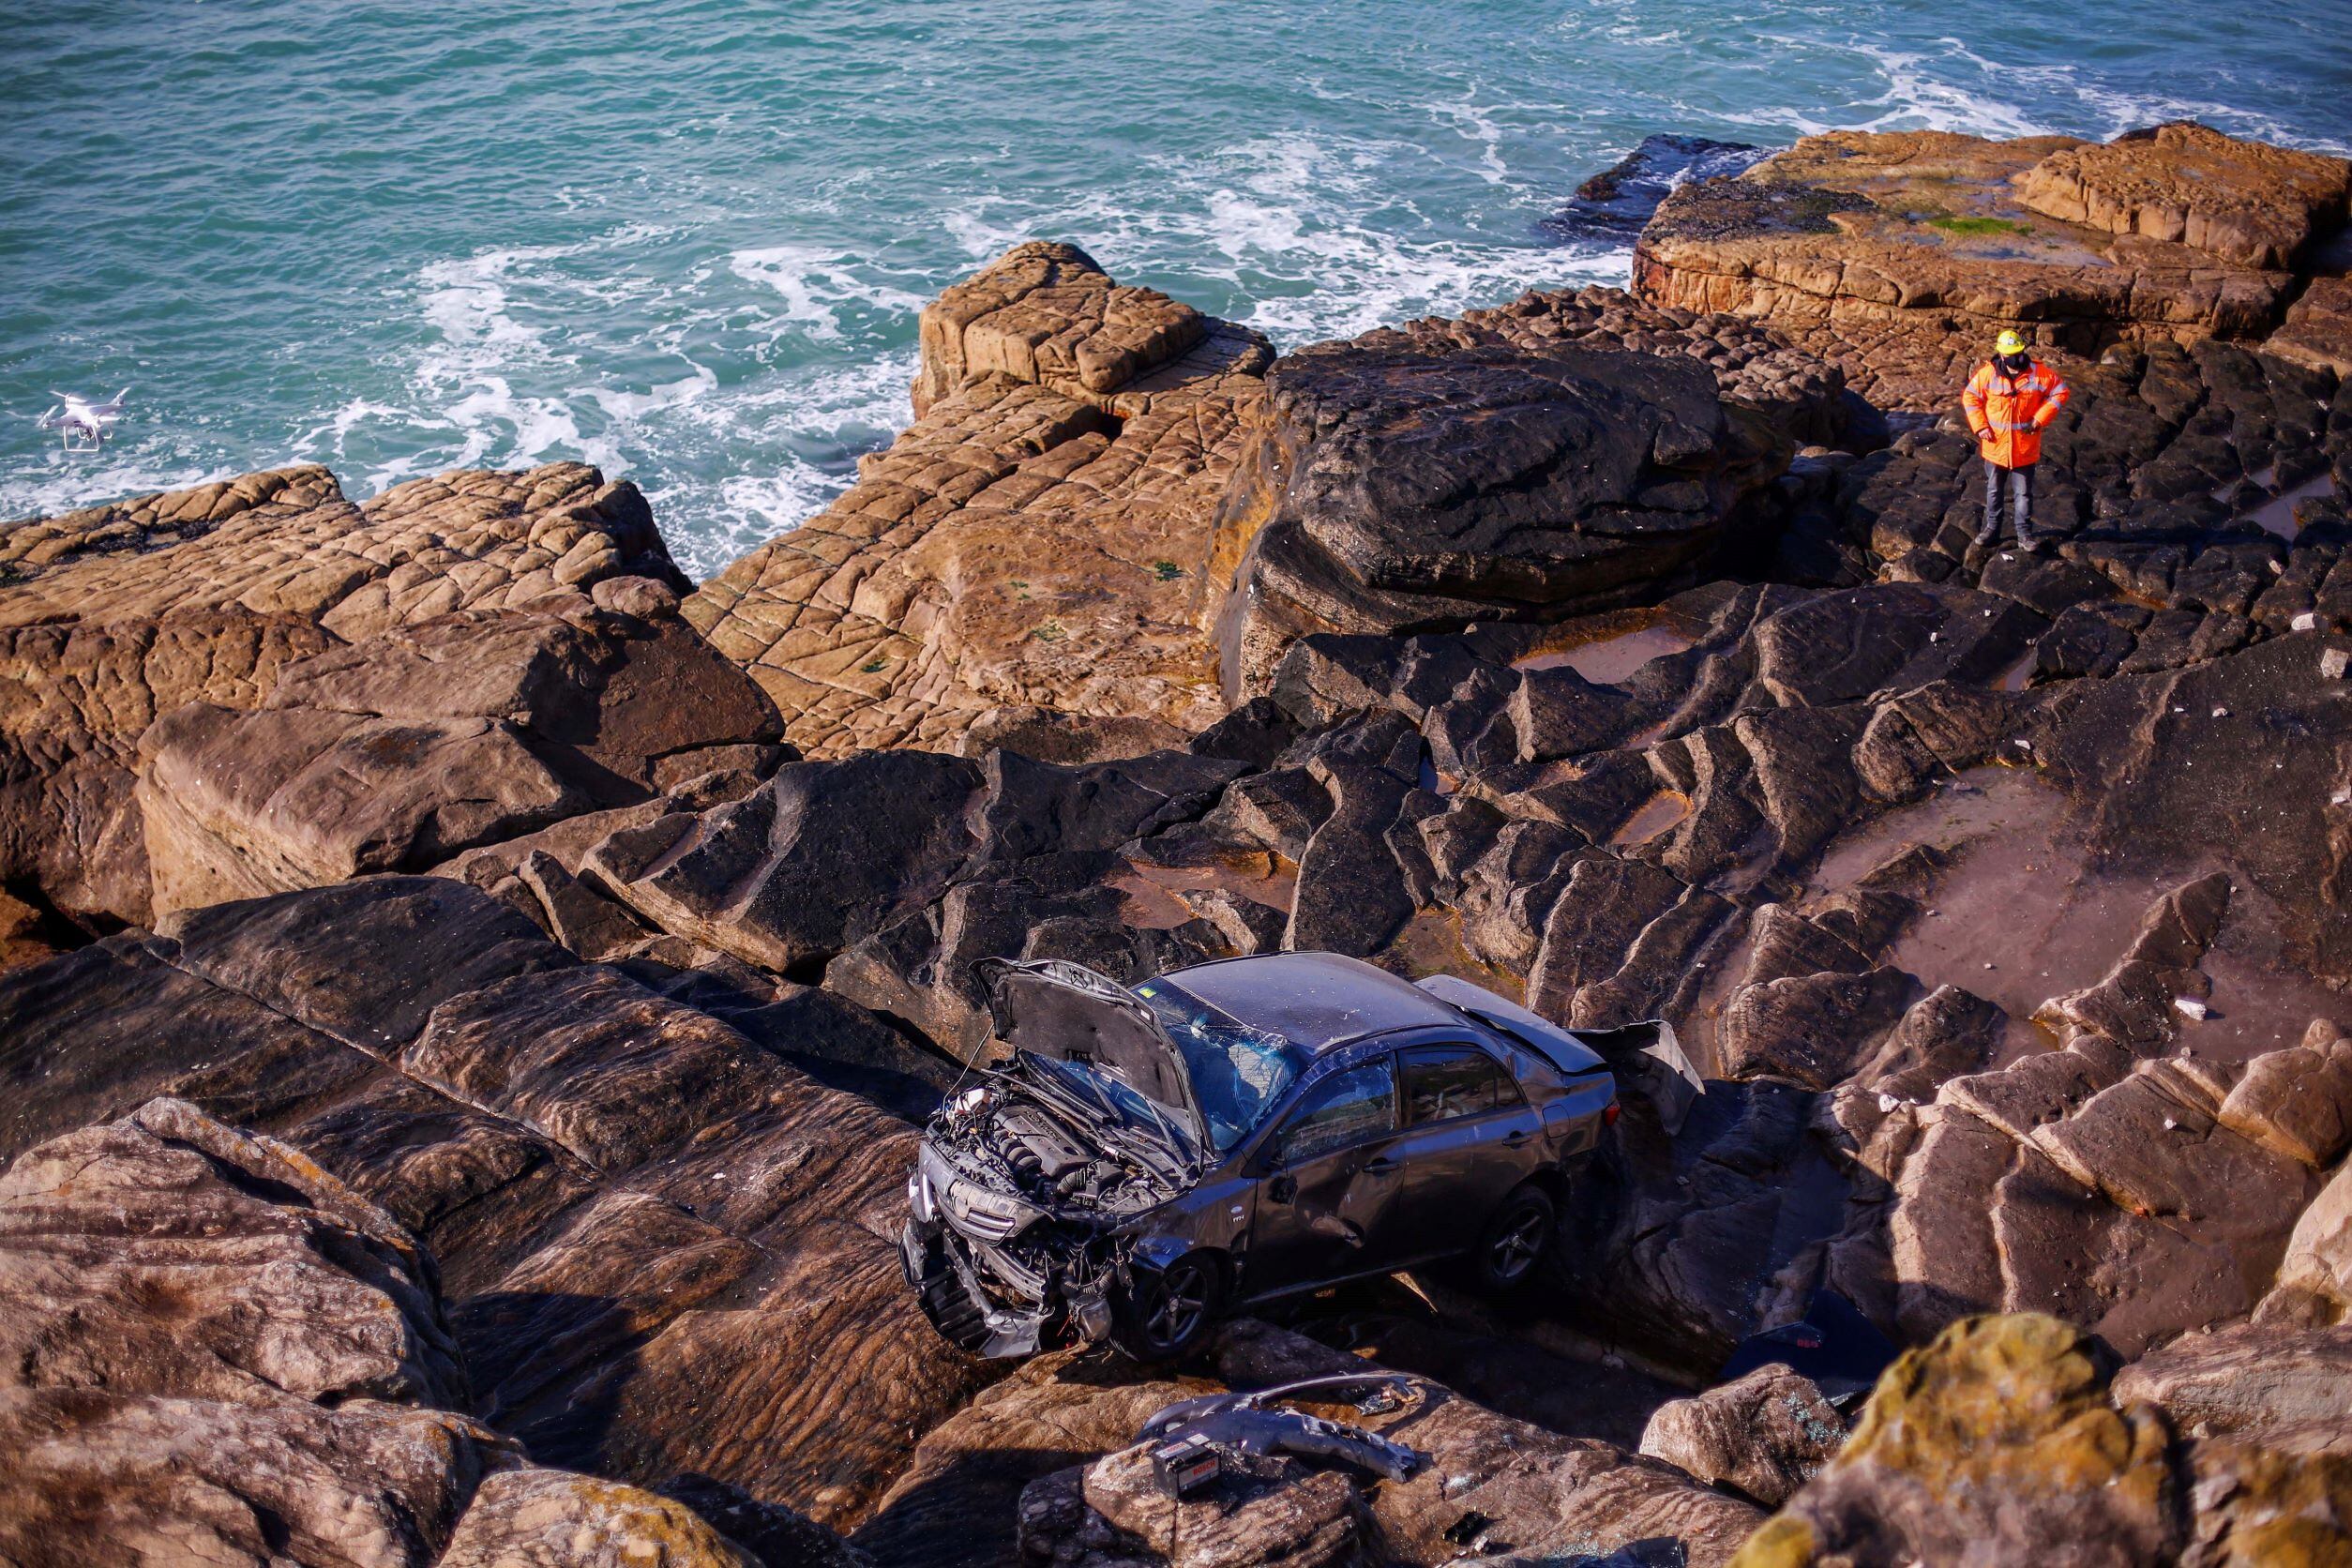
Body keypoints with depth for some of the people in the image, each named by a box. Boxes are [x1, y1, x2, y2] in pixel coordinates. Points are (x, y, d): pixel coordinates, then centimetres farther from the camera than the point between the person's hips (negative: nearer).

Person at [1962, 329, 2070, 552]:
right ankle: (1992, 527, 29)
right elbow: (1970, 398, 1)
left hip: (2025, 448, -1)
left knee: (2023, 492, 5)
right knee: (1993, 489, 15)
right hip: (1995, 445, 1)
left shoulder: (2038, 372, -12)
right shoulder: (1987, 373, -10)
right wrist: (1980, 426, -7)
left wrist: (2039, 419, -10)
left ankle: (2024, 533, 13)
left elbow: (2061, 392, -3)